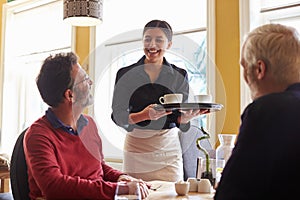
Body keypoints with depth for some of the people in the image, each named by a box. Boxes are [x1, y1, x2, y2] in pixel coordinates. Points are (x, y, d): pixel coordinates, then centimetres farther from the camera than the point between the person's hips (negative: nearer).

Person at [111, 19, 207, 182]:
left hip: (168, 148, 1)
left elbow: (181, 121, 5)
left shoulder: (179, 75, 5)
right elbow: (117, 116, -5)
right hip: (136, 150, -1)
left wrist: (186, 117, -18)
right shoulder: (125, 74, 1)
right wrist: (143, 115, -23)